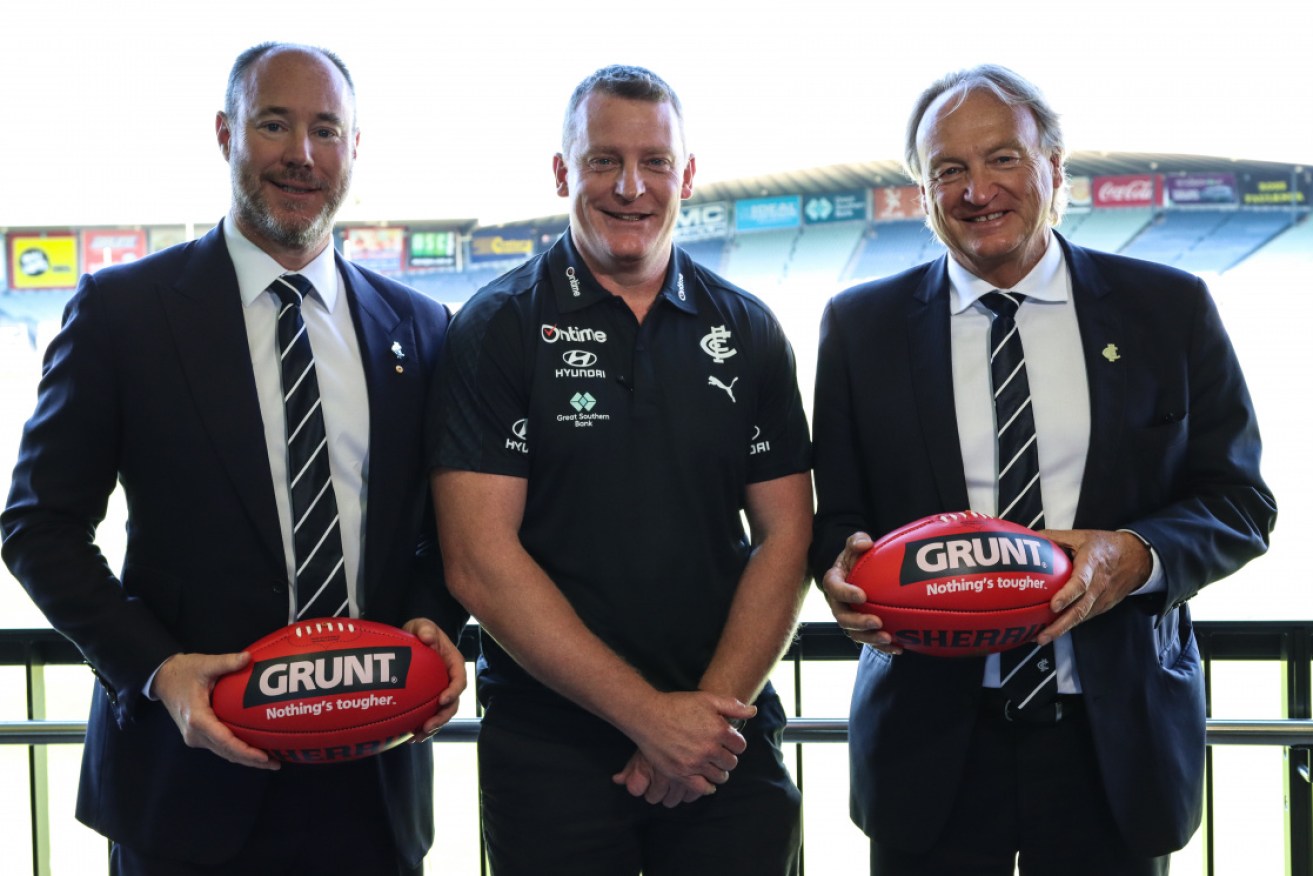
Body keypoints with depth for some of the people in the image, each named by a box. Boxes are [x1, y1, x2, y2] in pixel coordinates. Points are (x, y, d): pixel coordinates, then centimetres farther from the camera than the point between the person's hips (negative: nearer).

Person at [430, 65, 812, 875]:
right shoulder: (497, 329, -5)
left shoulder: (747, 332, 5)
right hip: (550, 745, -2)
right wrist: (650, 714, -14)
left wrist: (713, 709, -10)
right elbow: (480, 562, -11)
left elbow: (785, 535, 3)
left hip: (727, 746, 3)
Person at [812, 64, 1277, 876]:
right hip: (931, 740, 0)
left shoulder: (1170, 309, 2)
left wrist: (1138, 555, -17)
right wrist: (844, 562, -17)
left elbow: (1241, 500, 2)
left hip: (1117, 737, 1)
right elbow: (835, 512, 6)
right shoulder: (860, 325, 3)